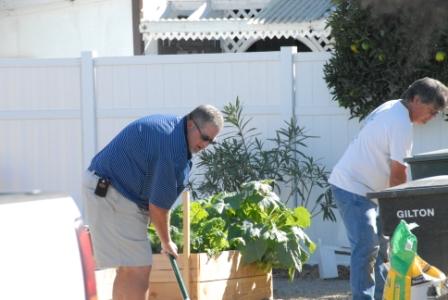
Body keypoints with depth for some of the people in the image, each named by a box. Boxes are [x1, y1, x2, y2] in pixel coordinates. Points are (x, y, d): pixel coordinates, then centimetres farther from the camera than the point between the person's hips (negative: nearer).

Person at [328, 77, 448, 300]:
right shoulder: (401, 124, -21)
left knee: (381, 244, 12)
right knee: (366, 249, -14)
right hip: (353, 190, -11)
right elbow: (397, 176, -19)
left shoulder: (390, 107, 10)